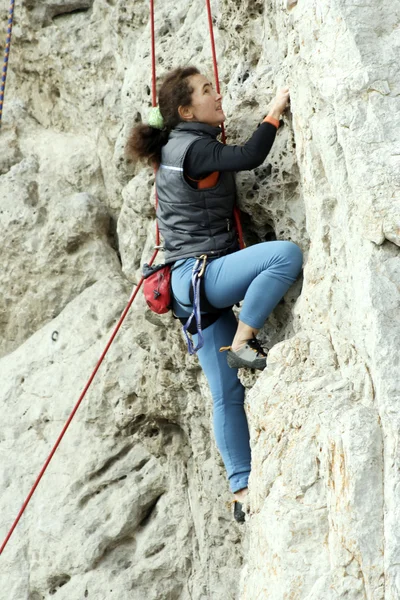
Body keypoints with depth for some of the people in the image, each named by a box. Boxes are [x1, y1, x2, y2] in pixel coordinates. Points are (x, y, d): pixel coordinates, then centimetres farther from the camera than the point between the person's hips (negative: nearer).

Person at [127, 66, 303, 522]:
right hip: (198, 274, -9)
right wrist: (276, 110, -8)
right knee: (287, 254, -29)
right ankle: (242, 342, -18)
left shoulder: (177, 146, 16)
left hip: (196, 281, 9)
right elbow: (250, 156, -20)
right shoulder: (193, 148, -12)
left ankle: (242, 490, 5)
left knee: (227, 393, 5)